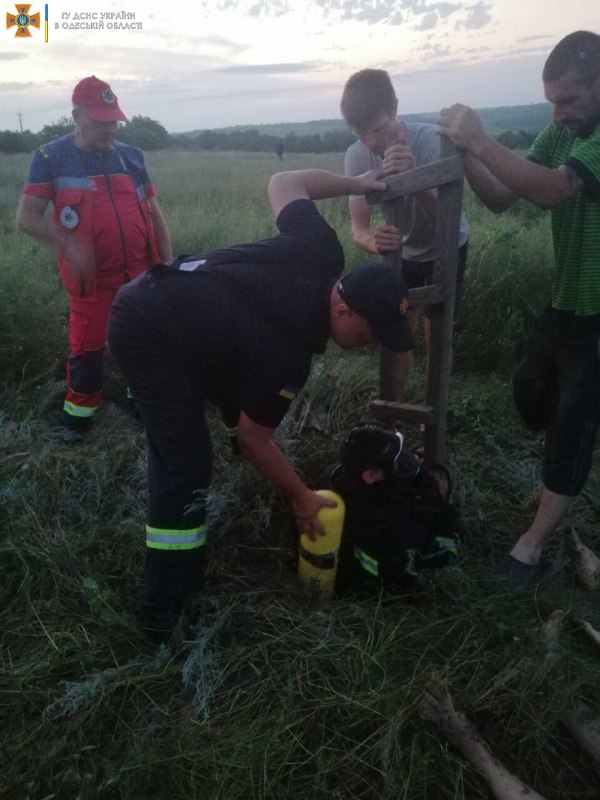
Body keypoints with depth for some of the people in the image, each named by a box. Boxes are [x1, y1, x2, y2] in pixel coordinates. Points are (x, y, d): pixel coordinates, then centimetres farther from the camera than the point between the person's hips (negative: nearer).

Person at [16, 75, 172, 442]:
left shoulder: (132, 156, 5)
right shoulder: (51, 158, -5)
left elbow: (154, 214, 11)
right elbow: (27, 217, -9)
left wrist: (168, 262, 4)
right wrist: (69, 243, -25)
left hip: (141, 274, 3)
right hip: (92, 279, -3)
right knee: (87, 347, 4)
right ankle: (78, 415, 23)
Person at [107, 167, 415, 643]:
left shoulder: (321, 256, -10)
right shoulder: (286, 353, -27)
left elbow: (283, 183, 8)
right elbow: (253, 439, -13)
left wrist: (357, 184, 15)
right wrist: (301, 497, -1)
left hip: (156, 297, 10)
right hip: (146, 332, -10)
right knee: (187, 464, -12)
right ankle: (167, 614, -2)